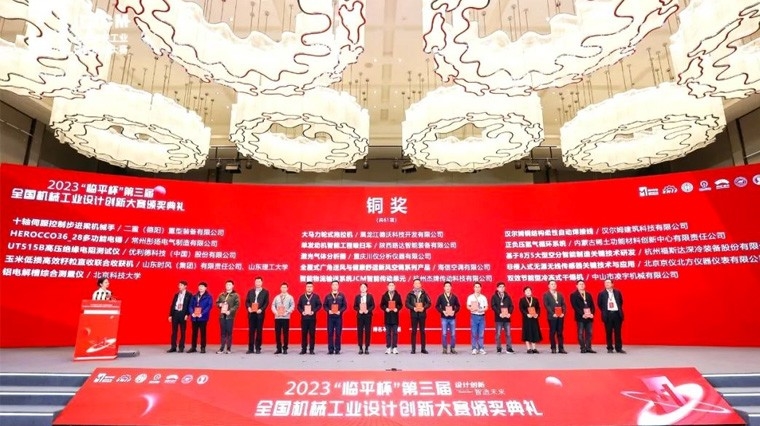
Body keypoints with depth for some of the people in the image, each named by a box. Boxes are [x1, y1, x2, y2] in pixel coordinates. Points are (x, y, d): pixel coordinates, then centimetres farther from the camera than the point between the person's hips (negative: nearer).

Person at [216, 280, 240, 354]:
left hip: (230, 316, -4)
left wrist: (230, 311, -18)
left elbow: (237, 305, -8)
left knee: (229, 332, -1)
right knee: (223, 332, 7)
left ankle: (228, 349, 6)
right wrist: (220, 304, -3)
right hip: (222, 316, 4)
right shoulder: (221, 295, 15)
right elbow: (217, 302, 21)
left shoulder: (235, 295, 0)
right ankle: (222, 348, 12)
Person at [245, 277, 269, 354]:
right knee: (251, 331, 3)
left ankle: (258, 348, 8)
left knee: (259, 331, 1)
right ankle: (251, 348, 9)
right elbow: (247, 301, 9)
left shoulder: (265, 292, 4)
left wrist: (261, 309, -16)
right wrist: (248, 307, -10)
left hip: (260, 313, -2)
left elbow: (266, 303, -2)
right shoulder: (250, 291, 13)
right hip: (251, 313, 2)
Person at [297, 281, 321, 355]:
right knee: (304, 334, 3)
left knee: (312, 334, 1)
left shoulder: (316, 296, 4)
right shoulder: (302, 296, 10)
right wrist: (302, 311, -9)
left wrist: (313, 311, -12)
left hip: (312, 318, -1)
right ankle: (303, 349, 11)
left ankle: (311, 349, 8)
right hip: (304, 317, 1)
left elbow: (319, 305, -1)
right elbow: (299, 306, 8)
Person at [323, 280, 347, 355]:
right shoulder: (328, 296, 7)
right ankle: (330, 349, 8)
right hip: (330, 316, 1)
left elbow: (345, 305, 3)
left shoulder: (341, 296, 5)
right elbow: (324, 305, 7)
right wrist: (328, 310, -11)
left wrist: (340, 311, -12)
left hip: (338, 316, -1)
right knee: (330, 333, 1)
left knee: (338, 333, 1)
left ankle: (337, 349, 8)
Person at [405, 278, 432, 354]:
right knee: (414, 331, 2)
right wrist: (413, 308, -15)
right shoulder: (410, 294, 3)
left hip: (422, 314, 1)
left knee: (422, 331, 5)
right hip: (414, 314, -1)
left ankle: (423, 348, 12)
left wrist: (424, 308, -14)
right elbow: (407, 303, -1)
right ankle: (413, 349, 8)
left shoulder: (424, 293, 5)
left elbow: (429, 303, 3)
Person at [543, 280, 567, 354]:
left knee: (560, 332, 5)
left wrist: (563, 313, -6)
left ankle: (561, 348, 9)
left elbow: (563, 304, 10)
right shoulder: (546, 295, 2)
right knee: (552, 332, -1)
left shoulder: (560, 294, 16)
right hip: (552, 316, -4)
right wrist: (553, 313, -15)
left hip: (560, 316, 4)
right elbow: (546, 305, -7)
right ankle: (553, 348, 5)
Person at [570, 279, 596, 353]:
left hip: (589, 316, 5)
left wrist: (592, 313, -4)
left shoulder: (588, 295, 18)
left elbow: (592, 306, 13)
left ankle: (588, 348, 10)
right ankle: (583, 348, 2)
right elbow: (575, 306, -8)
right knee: (581, 333, -2)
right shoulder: (574, 295, 1)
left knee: (589, 333, 4)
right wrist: (582, 314, -16)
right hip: (580, 317, -5)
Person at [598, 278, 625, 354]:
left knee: (618, 332, 6)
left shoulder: (617, 292, 6)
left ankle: (619, 348, 13)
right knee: (608, 332, 3)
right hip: (608, 314, -2)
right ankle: (610, 348, 11)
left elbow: (621, 302, 15)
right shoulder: (602, 293, 0)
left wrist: (619, 310, 8)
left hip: (617, 314, 2)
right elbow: (599, 304, 6)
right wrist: (604, 311, 2)